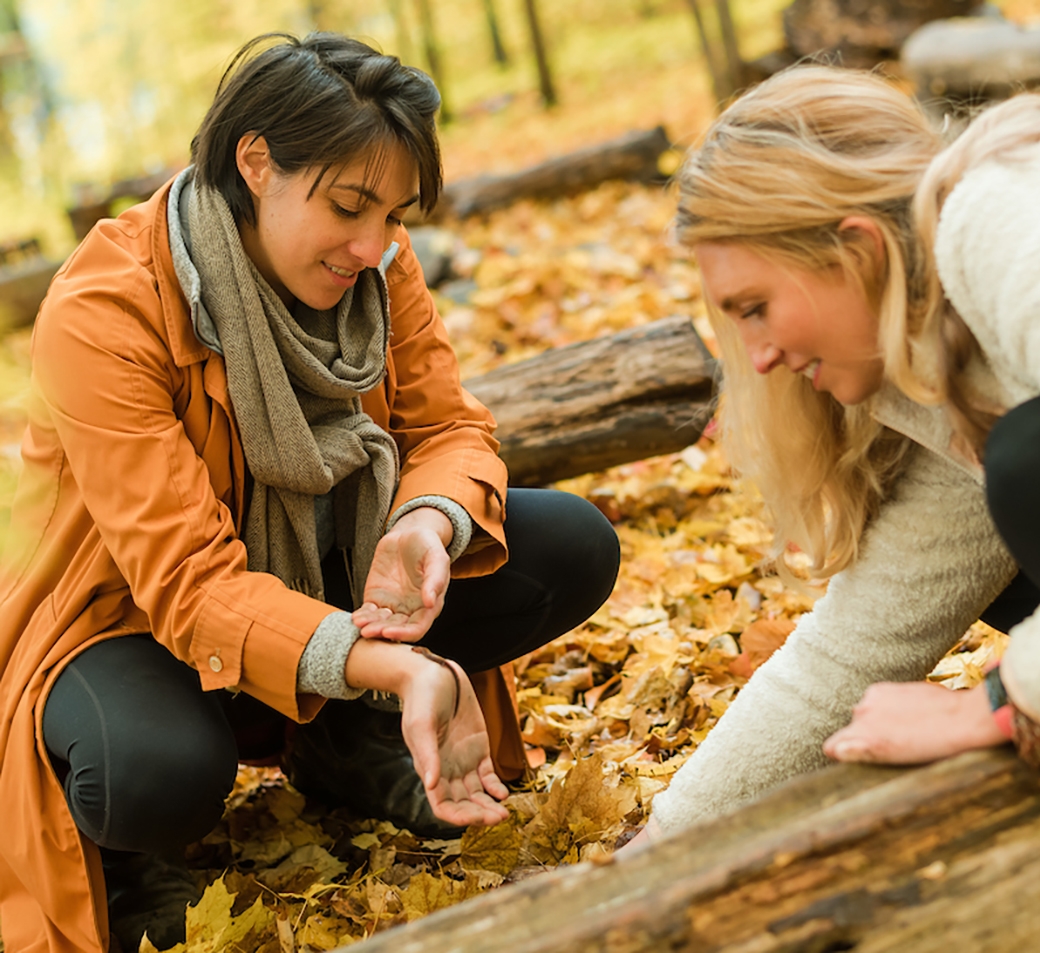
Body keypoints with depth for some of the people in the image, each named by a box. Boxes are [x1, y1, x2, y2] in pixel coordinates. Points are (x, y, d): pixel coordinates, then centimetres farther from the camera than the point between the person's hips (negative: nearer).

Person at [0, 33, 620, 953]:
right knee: (163, 772, -41)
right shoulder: (100, 314, -29)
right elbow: (189, 583, -33)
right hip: (126, 615, -6)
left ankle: (340, 738, 3)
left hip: (320, 578, 6)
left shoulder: (376, 265, -9)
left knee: (575, 548, -11)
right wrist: (393, 667, -48)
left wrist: (426, 527, -33)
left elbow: (450, 426, -7)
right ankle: (118, 851, -3)